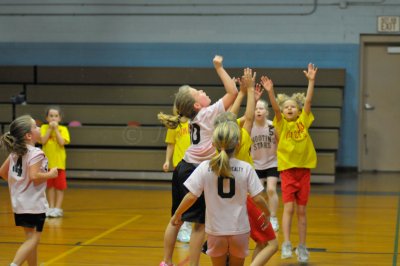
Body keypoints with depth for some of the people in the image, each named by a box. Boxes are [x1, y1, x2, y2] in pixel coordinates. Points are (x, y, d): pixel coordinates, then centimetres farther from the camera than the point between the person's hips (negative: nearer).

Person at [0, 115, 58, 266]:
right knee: (33, 238, -6)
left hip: (19, 202, 8)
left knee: (30, 238, 18)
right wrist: (50, 174, -13)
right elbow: (34, 176, -28)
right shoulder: (35, 153, -17)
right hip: (34, 203, -8)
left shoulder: (15, 152, 8)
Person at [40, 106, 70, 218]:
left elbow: (62, 142, -17)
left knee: (60, 186, 2)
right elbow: (43, 141, -14)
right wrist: (50, 129, -14)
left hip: (59, 162, -1)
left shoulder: (63, 129, -3)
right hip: (47, 162, 2)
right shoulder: (44, 128, 1)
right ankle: (51, 207, 18)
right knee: (50, 186, 10)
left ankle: (58, 208, 8)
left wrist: (56, 129, -15)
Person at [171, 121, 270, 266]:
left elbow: (191, 196, -9)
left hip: (215, 230, 0)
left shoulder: (205, 167, -11)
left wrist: (177, 214, 7)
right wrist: (267, 213, 13)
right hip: (239, 229, 0)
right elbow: (257, 198, -7)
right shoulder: (246, 168, -10)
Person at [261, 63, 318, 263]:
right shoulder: (281, 124, -1)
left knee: (301, 210, 6)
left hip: (304, 169, 2)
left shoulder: (303, 122, 4)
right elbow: (275, 107, -18)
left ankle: (301, 247, 12)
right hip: (287, 169, -2)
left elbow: (308, 101, -7)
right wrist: (270, 92, -35)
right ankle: (286, 244, -11)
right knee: (288, 208, -11)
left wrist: (311, 81, -16)